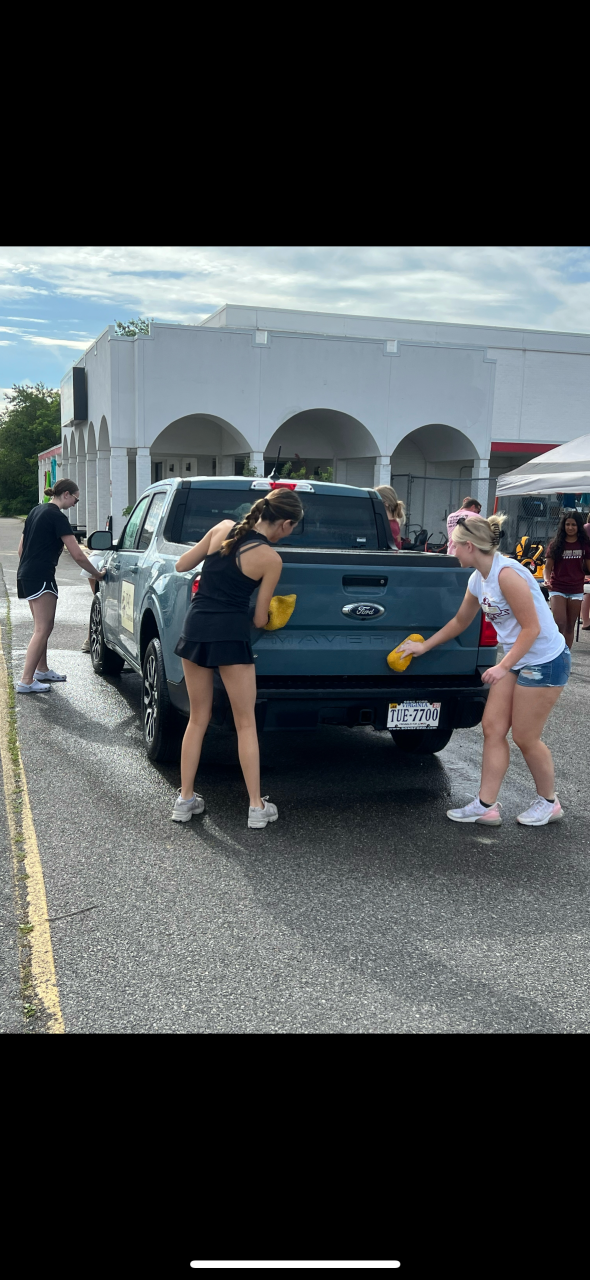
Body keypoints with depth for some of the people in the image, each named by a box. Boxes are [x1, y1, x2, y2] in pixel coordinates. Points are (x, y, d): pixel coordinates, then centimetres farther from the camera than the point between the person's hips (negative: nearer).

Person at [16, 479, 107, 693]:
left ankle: (42, 670, 30)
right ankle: (26, 681, -9)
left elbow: (21, 548, 19)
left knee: (43, 626, 20)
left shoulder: (36, 511, 15)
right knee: (43, 629, -7)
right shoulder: (57, 517, -13)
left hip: (25, 574, 10)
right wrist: (98, 575, -5)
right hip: (41, 577, -10)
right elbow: (78, 556, -16)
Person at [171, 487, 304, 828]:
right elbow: (259, 618, 1)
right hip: (231, 634, -4)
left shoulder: (223, 528, 4)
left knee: (198, 719, 16)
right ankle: (257, 807, 11)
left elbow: (181, 566, 13)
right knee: (246, 723, 7)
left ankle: (185, 799, 20)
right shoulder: (270, 559, -6)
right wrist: (266, 617, 23)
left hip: (195, 627, 5)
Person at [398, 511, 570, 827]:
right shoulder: (477, 580, 3)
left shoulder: (506, 574, -24)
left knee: (525, 737, 2)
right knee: (493, 729, 5)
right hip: (517, 660, 9)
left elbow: (532, 628, -22)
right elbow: (460, 622, 19)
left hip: (545, 661, -9)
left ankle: (548, 803, 24)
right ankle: (486, 806, 11)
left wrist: (503, 667, -23)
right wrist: (424, 646, 22)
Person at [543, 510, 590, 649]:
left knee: (570, 626, 8)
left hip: (576, 590, 2)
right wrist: (546, 579, -21)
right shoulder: (555, 544, -1)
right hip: (557, 589, -2)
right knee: (560, 623, -16)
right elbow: (548, 567, -1)